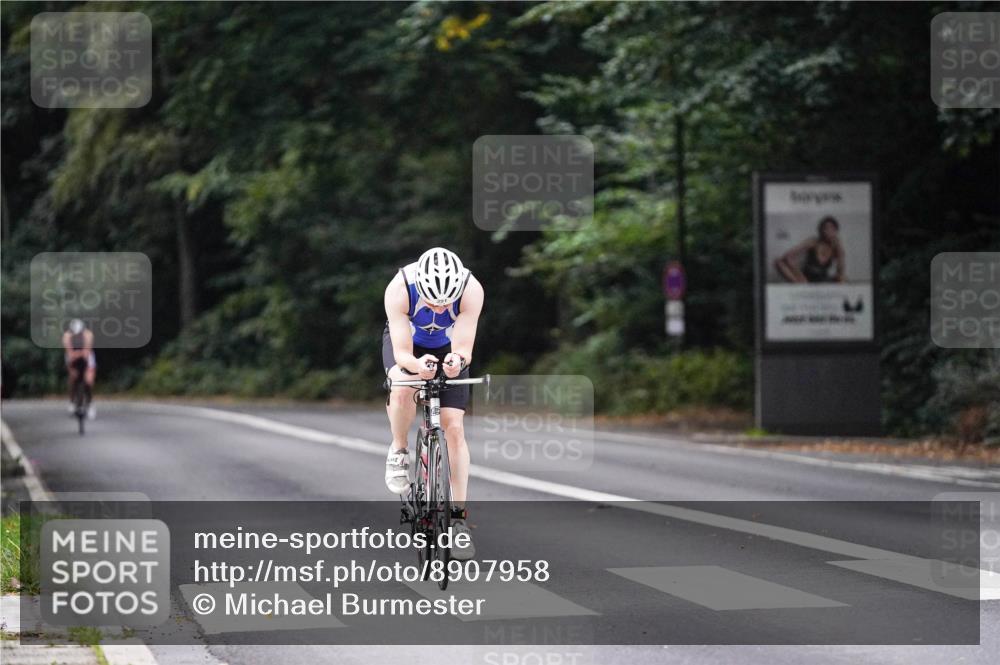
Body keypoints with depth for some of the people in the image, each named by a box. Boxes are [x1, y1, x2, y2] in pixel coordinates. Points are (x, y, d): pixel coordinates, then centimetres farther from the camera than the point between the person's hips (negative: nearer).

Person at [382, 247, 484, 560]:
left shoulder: (471, 290, -35)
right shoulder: (400, 288, -37)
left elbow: (464, 348, -34)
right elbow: (401, 353, -36)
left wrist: (458, 359, -57)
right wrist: (417, 364, -58)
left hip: (447, 347, 1)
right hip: (406, 342, -1)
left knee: (454, 427, -10)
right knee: (403, 391, -34)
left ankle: (459, 517, -2)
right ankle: (398, 452, -6)